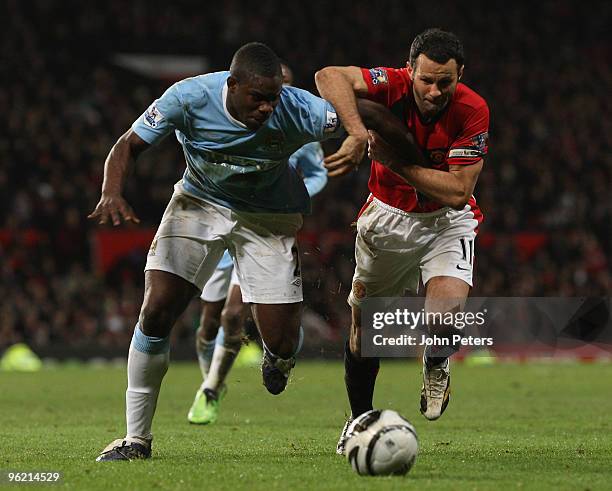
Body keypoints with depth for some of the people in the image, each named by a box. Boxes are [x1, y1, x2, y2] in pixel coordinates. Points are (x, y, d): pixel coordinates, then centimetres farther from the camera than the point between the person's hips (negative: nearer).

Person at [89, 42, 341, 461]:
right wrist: (112, 192, -32)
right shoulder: (189, 98, -25)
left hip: (268, 217, -1)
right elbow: (129, 145, -15)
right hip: (199, 202, 1)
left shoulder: (296, 110, -29)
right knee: (156, 311, -15)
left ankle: (276, 359, 34)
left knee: (282, 345, -10)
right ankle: (137, 438, -2)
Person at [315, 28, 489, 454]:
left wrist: (398, 164, -28)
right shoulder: (395, 85, -22)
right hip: (387, 217, 1)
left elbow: (459, 191, -25)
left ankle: (436, 365, 10)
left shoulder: (472, 111, -22)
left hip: (447, 221, -1)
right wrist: (358, 134, -49)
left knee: (448, 309, -26)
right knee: (364, 326, 8)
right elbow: (329, 77, -38)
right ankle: (360, 419, 32)